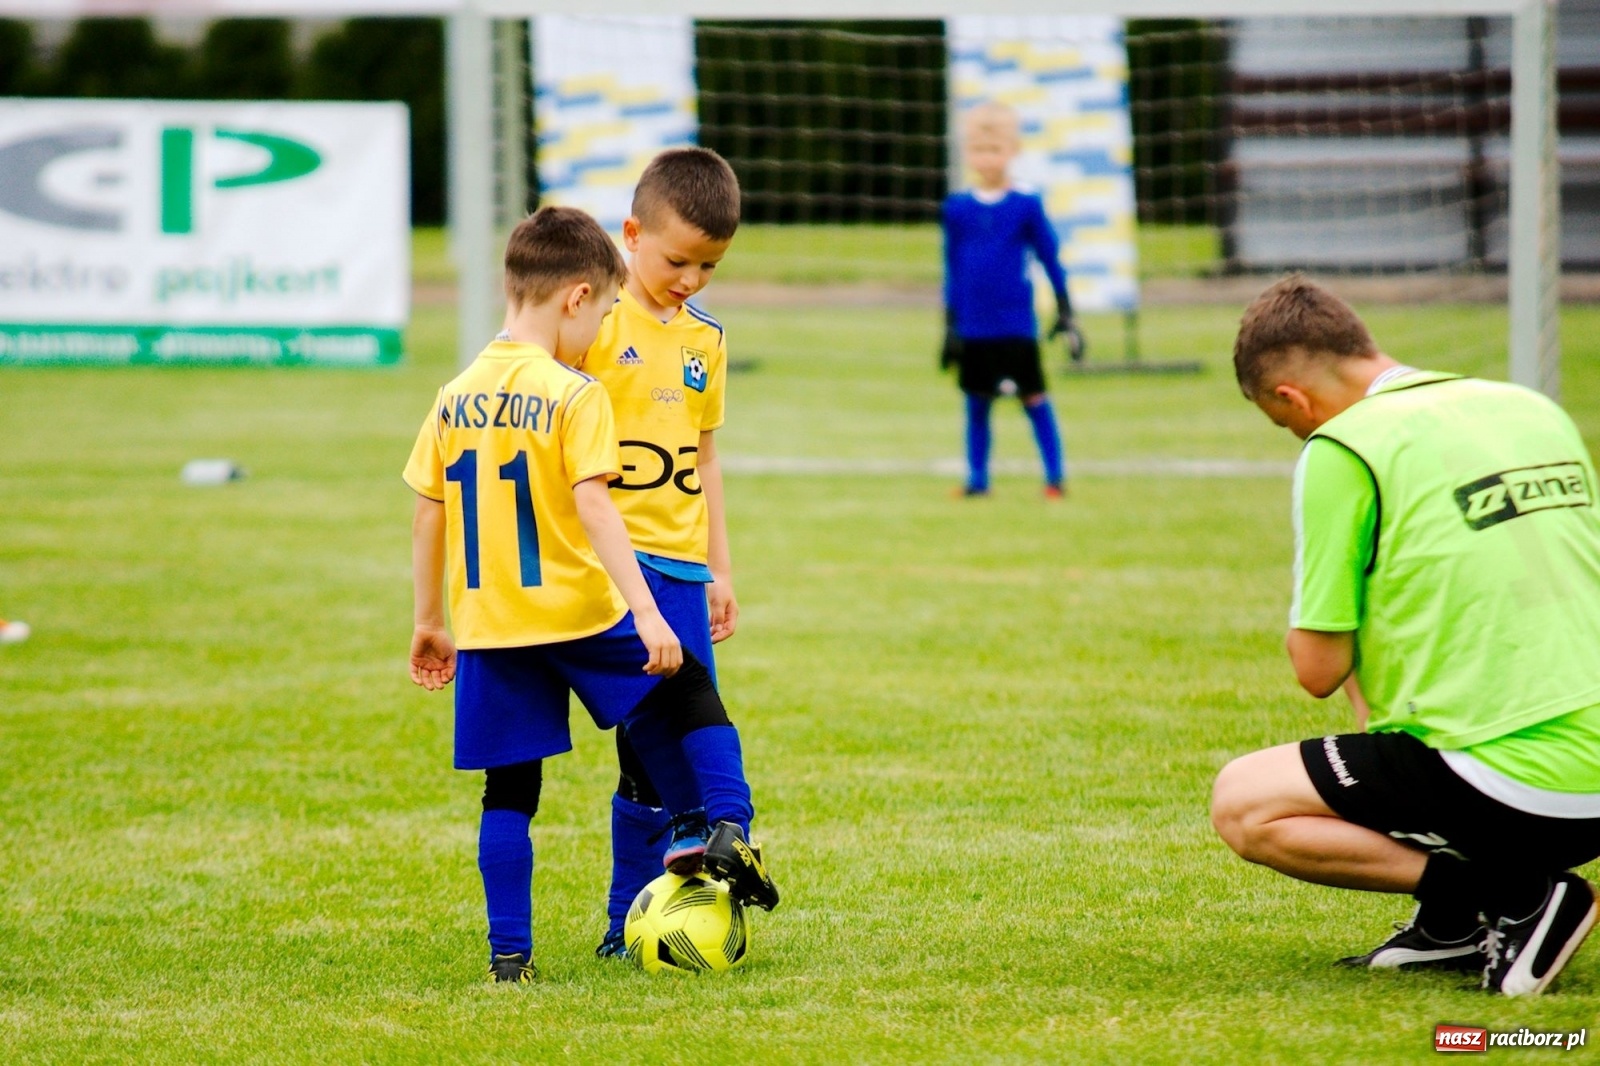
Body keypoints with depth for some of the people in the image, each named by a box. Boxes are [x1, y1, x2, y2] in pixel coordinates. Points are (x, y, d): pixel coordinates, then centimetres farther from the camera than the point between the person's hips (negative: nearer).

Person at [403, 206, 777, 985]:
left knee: (508, 794, 10)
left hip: (488, 627, 5)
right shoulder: (574, 396, -12)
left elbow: (427, 517, 9)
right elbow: (593, 508, -20)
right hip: (578, 614, -5)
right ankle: (727, 834, -2)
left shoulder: (454, 400, 5)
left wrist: (428, 620, 19)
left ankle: (508, 953, 8)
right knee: (692, 698, 15)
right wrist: (646, 612, -22)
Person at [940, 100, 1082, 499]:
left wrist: (1064, 312, 3)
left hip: (1017, 326, -2)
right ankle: (977, 478, 18)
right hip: (972, 328, 2)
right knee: (976, 402, 9)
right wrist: (950, 324, 10)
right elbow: (952, 269, 10)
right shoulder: (957, 209, 3)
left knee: (1033, 397, -1)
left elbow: (1050, 258, 3)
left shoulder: (1026, 207, -3)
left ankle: (1055, 477, 5)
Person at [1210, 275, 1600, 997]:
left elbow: (1318, 671, -5)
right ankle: (1458, 922, 13)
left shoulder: (1343, 452, -8)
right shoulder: (1534, 410, 14)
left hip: (1506, 790, -8)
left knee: (1241, 805, 7)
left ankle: (1510, 893, -5)